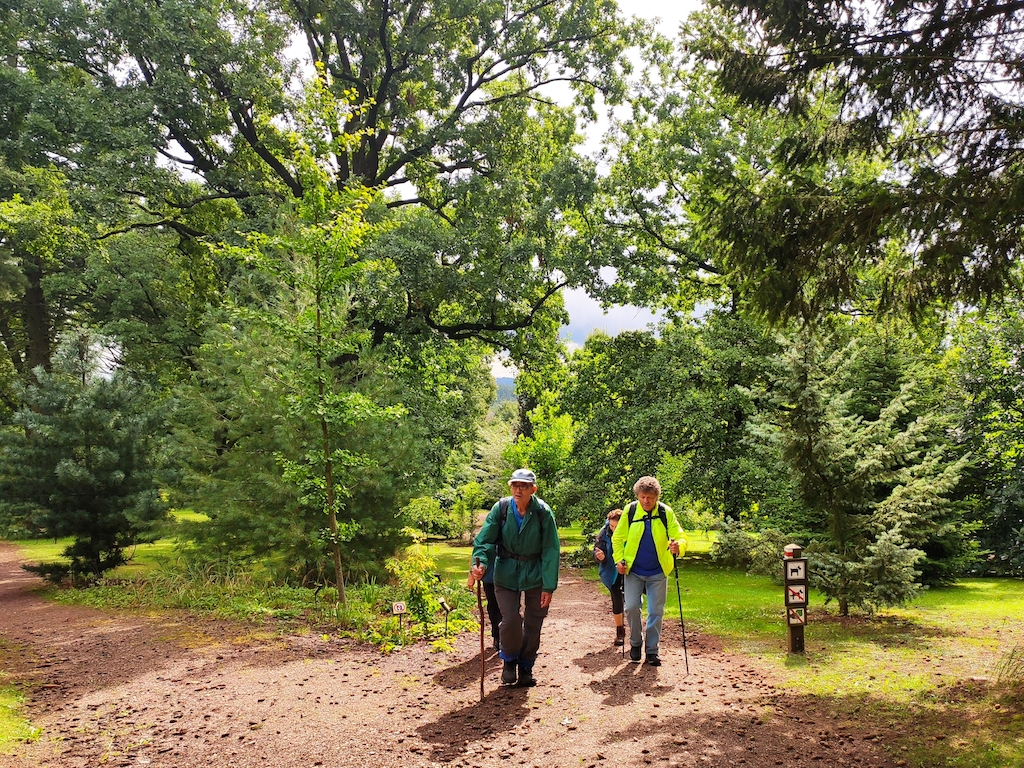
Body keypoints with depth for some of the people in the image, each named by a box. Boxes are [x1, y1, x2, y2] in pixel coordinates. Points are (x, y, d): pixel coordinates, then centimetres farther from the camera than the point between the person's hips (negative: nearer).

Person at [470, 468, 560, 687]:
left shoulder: (543, 512, -12)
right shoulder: (500, 509, -9)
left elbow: (551, 551, -8)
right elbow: (485, 540, -7)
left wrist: (549, 586, -11)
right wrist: (480, 563, -28)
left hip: (535, 575, 0)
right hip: (506, 573, 0)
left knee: (533, 624, 8)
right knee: (511, 620, -11)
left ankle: (526, 667, 30)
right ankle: (509, 660, 19)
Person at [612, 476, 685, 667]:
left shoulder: (666, 513, -6)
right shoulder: (630, 511, -4)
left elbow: (679, 536, -5)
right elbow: (618, 538, 6)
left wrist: (677, 546, -28)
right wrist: (619, 559, -6)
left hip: (657, 572, 0)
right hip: (633, 571, 0)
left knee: (656, 611, 4)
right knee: (631, 607, -6)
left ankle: (652, 650, 18)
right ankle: (635, 643, 19)